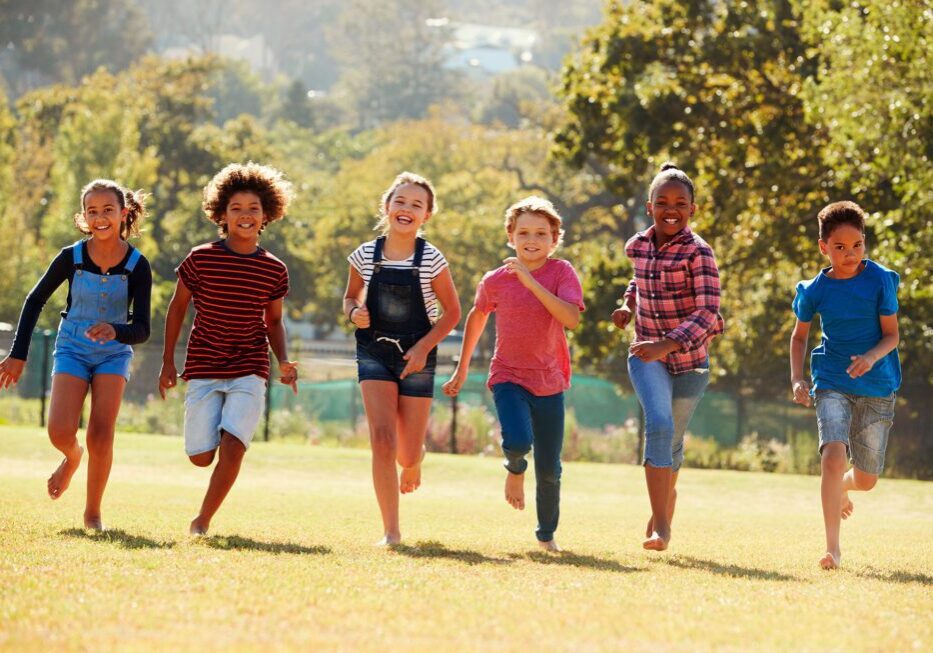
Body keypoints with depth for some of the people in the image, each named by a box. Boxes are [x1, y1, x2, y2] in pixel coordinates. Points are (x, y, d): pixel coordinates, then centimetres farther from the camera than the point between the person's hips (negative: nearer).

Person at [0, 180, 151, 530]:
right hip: (72, 350, 0)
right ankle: (73, 457, 22)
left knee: (101, 435, -13)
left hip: (113, 354, 0)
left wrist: (116, 331, -41)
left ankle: (93, 513, 6)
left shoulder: (137, 265, -15)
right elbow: (35, 301, 0)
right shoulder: (71, 258, -13)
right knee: (60, 432, -16)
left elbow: (142, 329, -17)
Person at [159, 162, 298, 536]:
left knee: (232, 447, -17)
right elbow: (177, 308, 6)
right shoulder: (201, 259, -5)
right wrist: (168, 362, 6)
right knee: (201, 457, -3)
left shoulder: (274, 271, 0)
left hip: (249, 370, 0)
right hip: (203, 369, 0)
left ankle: (203, 520, 0)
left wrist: (284, 362, -3)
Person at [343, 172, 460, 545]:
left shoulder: (432, 261, -10)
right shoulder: (364, 256, -4)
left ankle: (412, 464, 45)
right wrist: (354, 314, -12)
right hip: (375, 353, 1)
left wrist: (424, 347, -13)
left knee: (407, 454, 4)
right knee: (382, 439, -17)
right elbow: (350, 298, 12)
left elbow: (452, 311, -1)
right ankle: (391, 531, -11)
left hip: (416, 358, -1)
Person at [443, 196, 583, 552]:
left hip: (550, 382, 0)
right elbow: (477, 317, 16)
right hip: (509, 377, 0)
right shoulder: (495, 281, -3)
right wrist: (462, 369, 21)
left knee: (549, 470, 6)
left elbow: (571, 318, -24)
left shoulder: (562, 273, -8)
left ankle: (547, 534, 30)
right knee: (518, 441, -28)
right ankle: (515, 470, 9)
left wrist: (531, 281, -28)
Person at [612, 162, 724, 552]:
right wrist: (628, 305, 5)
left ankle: (664, 505, 45)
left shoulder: (698, 253, -16)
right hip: (646, 355, 1)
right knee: (659, 424, -23)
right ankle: (660, 527, -25)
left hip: (689, 359, -1)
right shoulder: (638, 246, -1)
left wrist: (668, 344, -37)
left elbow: (708, 312, -25)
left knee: (672, 438, 15)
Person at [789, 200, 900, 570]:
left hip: (877, 386, 0)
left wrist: (871, 357, -24)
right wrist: (797, 379, -1)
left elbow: (892, 334, -4)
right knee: (833, 455, -24)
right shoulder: (815, 290, -2)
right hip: (832, 383, 0)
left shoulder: (880, 280, -7)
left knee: (866, 479, 8)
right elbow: (799, 336, 12)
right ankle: (832, 548, -19)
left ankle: (841, 488, 47)